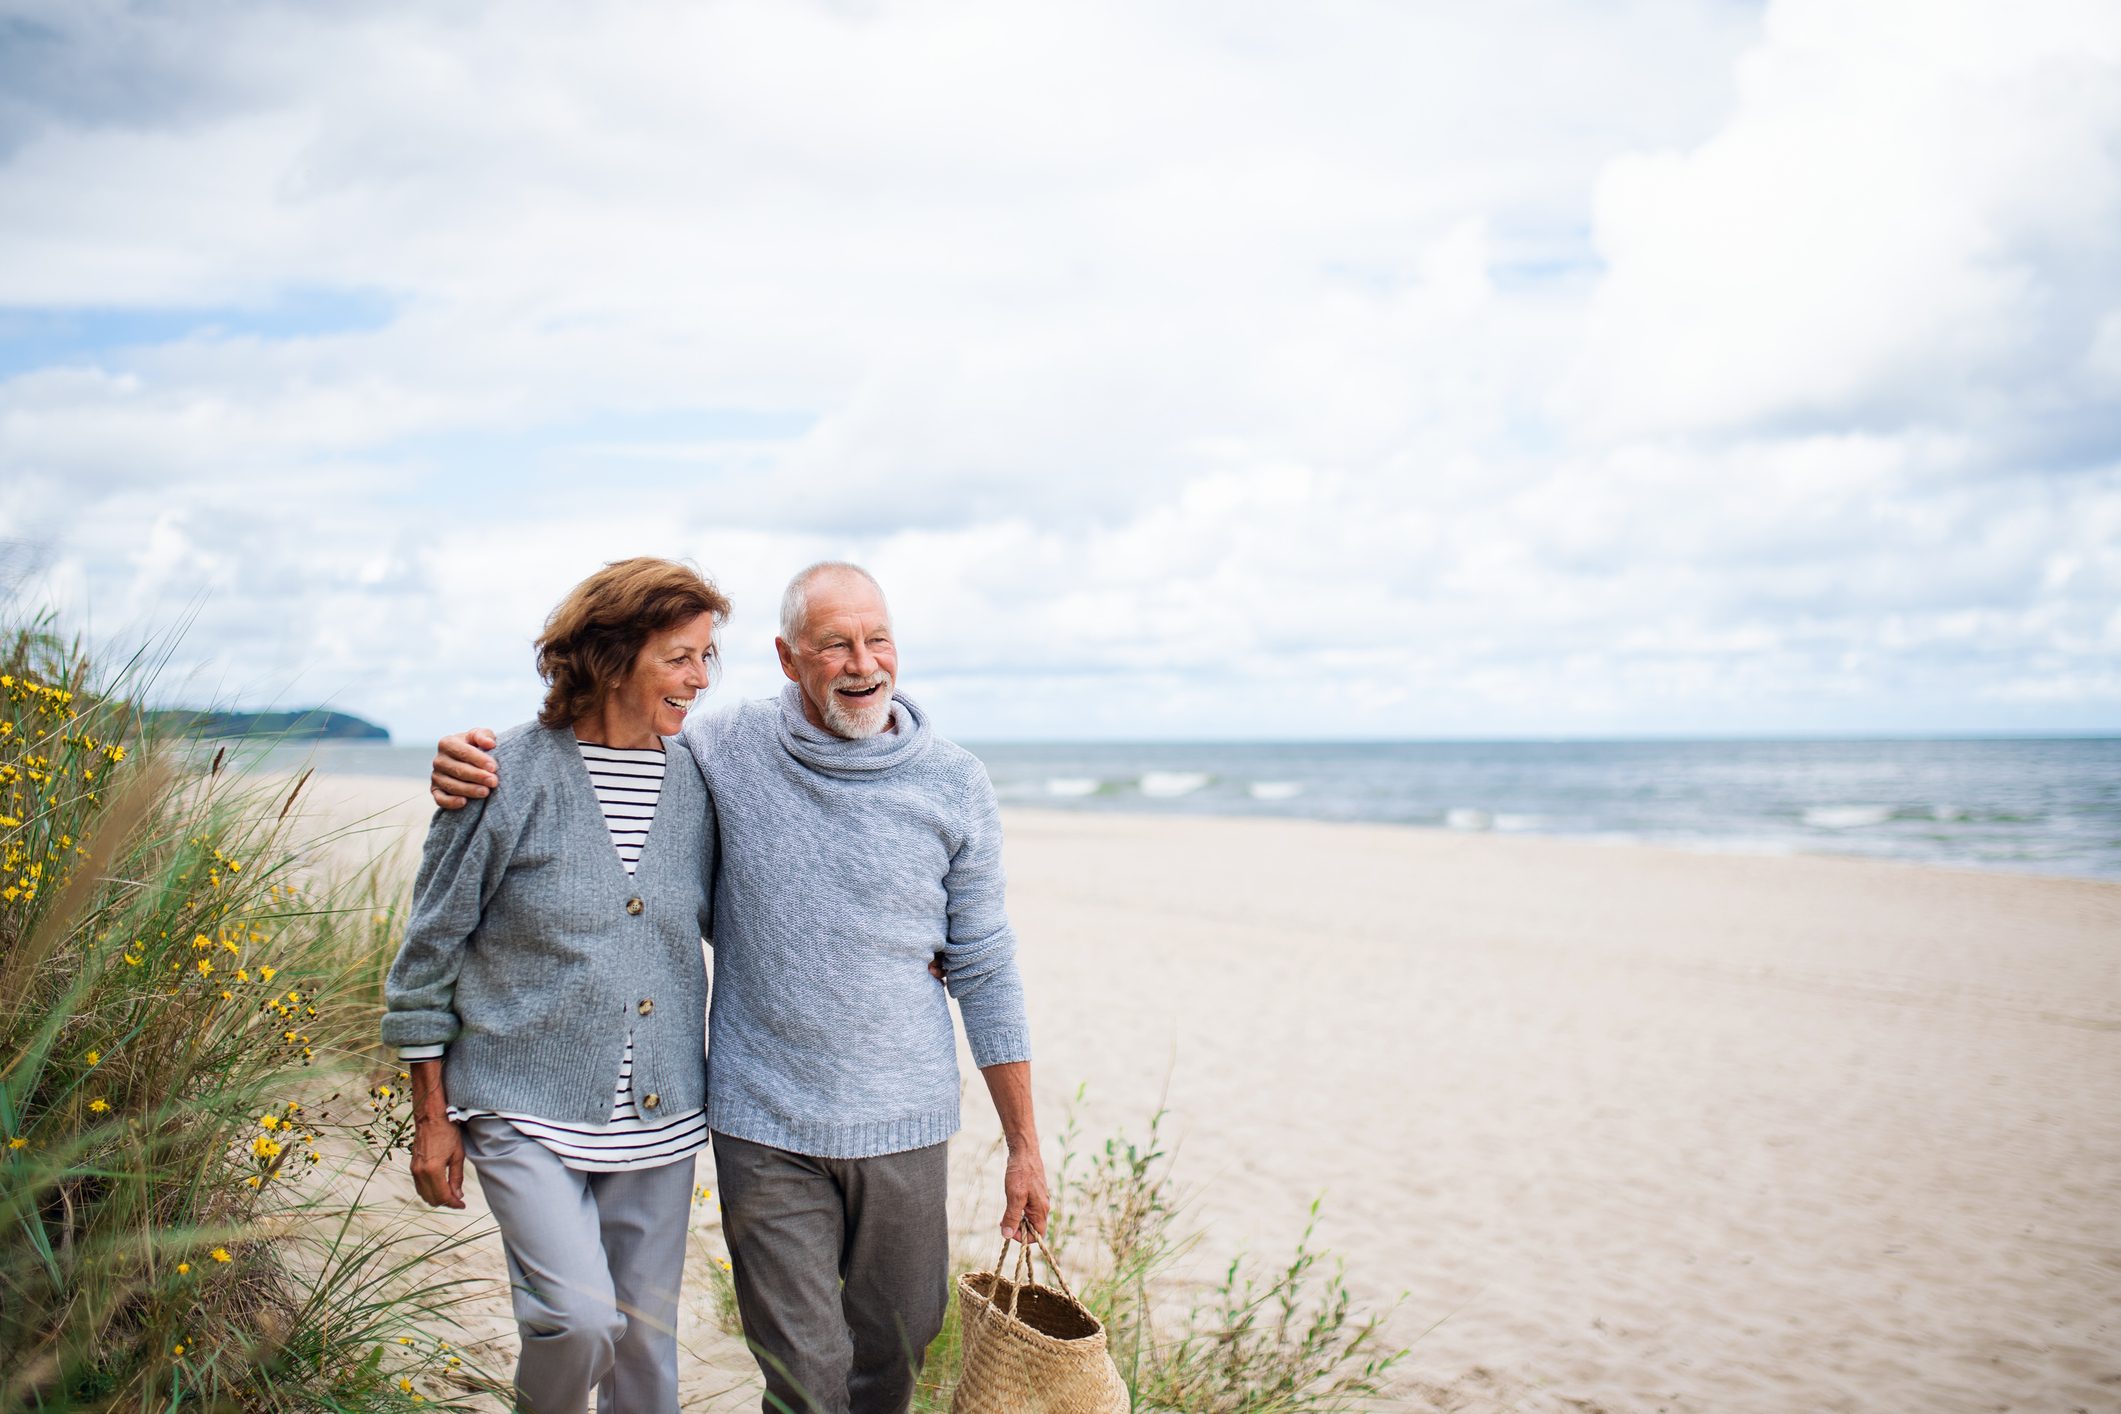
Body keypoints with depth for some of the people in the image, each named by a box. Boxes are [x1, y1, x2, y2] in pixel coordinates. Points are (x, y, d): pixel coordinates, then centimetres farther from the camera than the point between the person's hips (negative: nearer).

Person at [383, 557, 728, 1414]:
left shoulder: (696, 784, 1)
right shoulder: (506, 777, -10)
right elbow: (430, 951, -2)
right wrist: (431, 1117, 0)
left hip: (659, 1116, 4)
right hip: (529, 1110, -4)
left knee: (645, 1338, 12)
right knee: (578, 1318, -16)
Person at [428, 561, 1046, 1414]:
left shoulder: (953, 784, -3)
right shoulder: (722, 752, -5)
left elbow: (983, 968, 3)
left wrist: (1024, 1144, 5)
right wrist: (470, 764, -11)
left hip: (902, 1123, 1)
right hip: (764, 1125, -1)